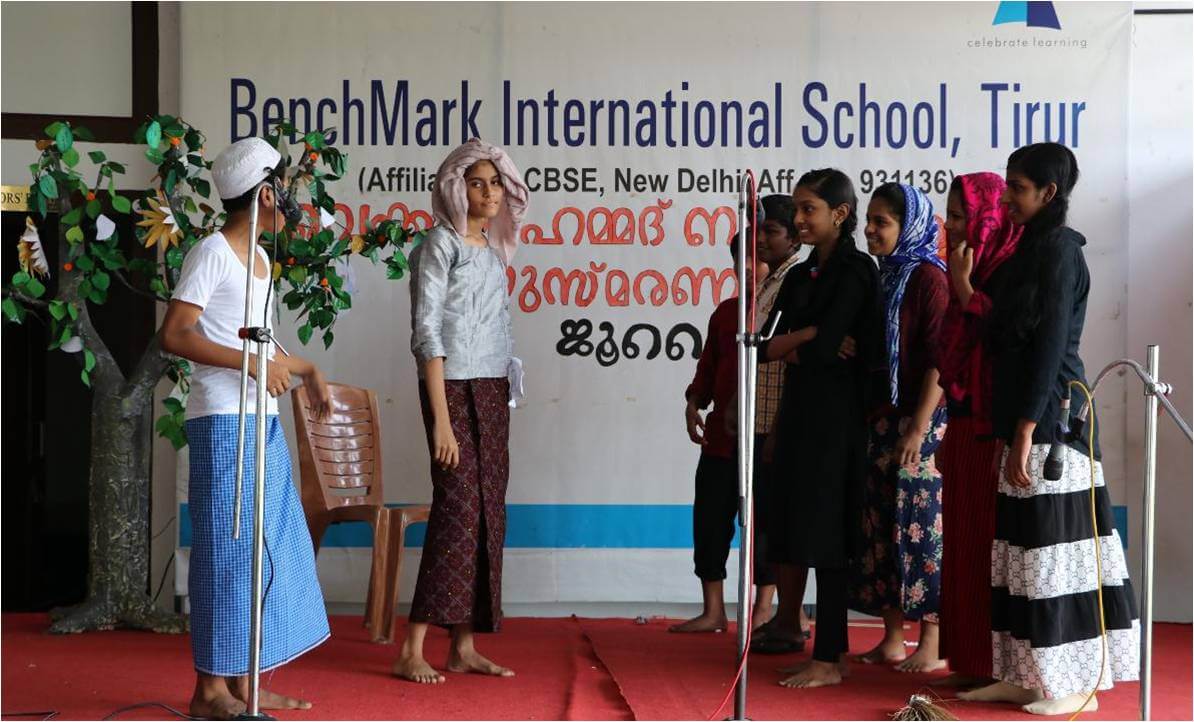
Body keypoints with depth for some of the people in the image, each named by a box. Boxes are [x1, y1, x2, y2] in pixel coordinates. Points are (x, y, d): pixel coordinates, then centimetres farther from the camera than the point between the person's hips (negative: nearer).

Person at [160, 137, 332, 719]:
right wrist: (251, 362, -23)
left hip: (263, 422, 9)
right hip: (223, 422, -9)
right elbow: (174, 334, -18)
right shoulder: (213, 253, -10)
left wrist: (307, 370, 28)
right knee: (228, 548, -7)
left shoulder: (257, 256, 17)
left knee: (268, 549, 10)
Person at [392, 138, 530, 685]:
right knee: (458, 509, -12)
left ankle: (464, 647, 9)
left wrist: (506, 396, 12)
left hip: (493, 391, 7)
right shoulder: (440, 244, -5)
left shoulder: (493, 250, 16)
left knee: (488, 513, 4)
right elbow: (426, 332, -12)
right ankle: (412, 650, -8)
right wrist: (441, 418, -18)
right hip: (453, 388, -7)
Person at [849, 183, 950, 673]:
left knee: (921, 526, -4)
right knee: (882, 527, 9)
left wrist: (919, 428, -18)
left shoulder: (929, 278, -8)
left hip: (919, 422, -8)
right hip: (880, 420, 8)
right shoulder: (880, 279, 14)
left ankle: (933, 642, 5)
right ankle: (892, 638, 17)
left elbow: (938, 358, -14)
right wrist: (871, 422, 12)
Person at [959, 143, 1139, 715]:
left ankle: (1074, 685, 6)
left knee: (1053, 544, -3)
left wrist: (1024, 435, -19)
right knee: (1026, 547, 11)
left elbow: (1051, 345, -18)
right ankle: (1027, 675, 18)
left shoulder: (1058, 249, -12)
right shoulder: (1031, 248, 15)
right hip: (1024, 416, 9)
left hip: (1048, 419, -9)